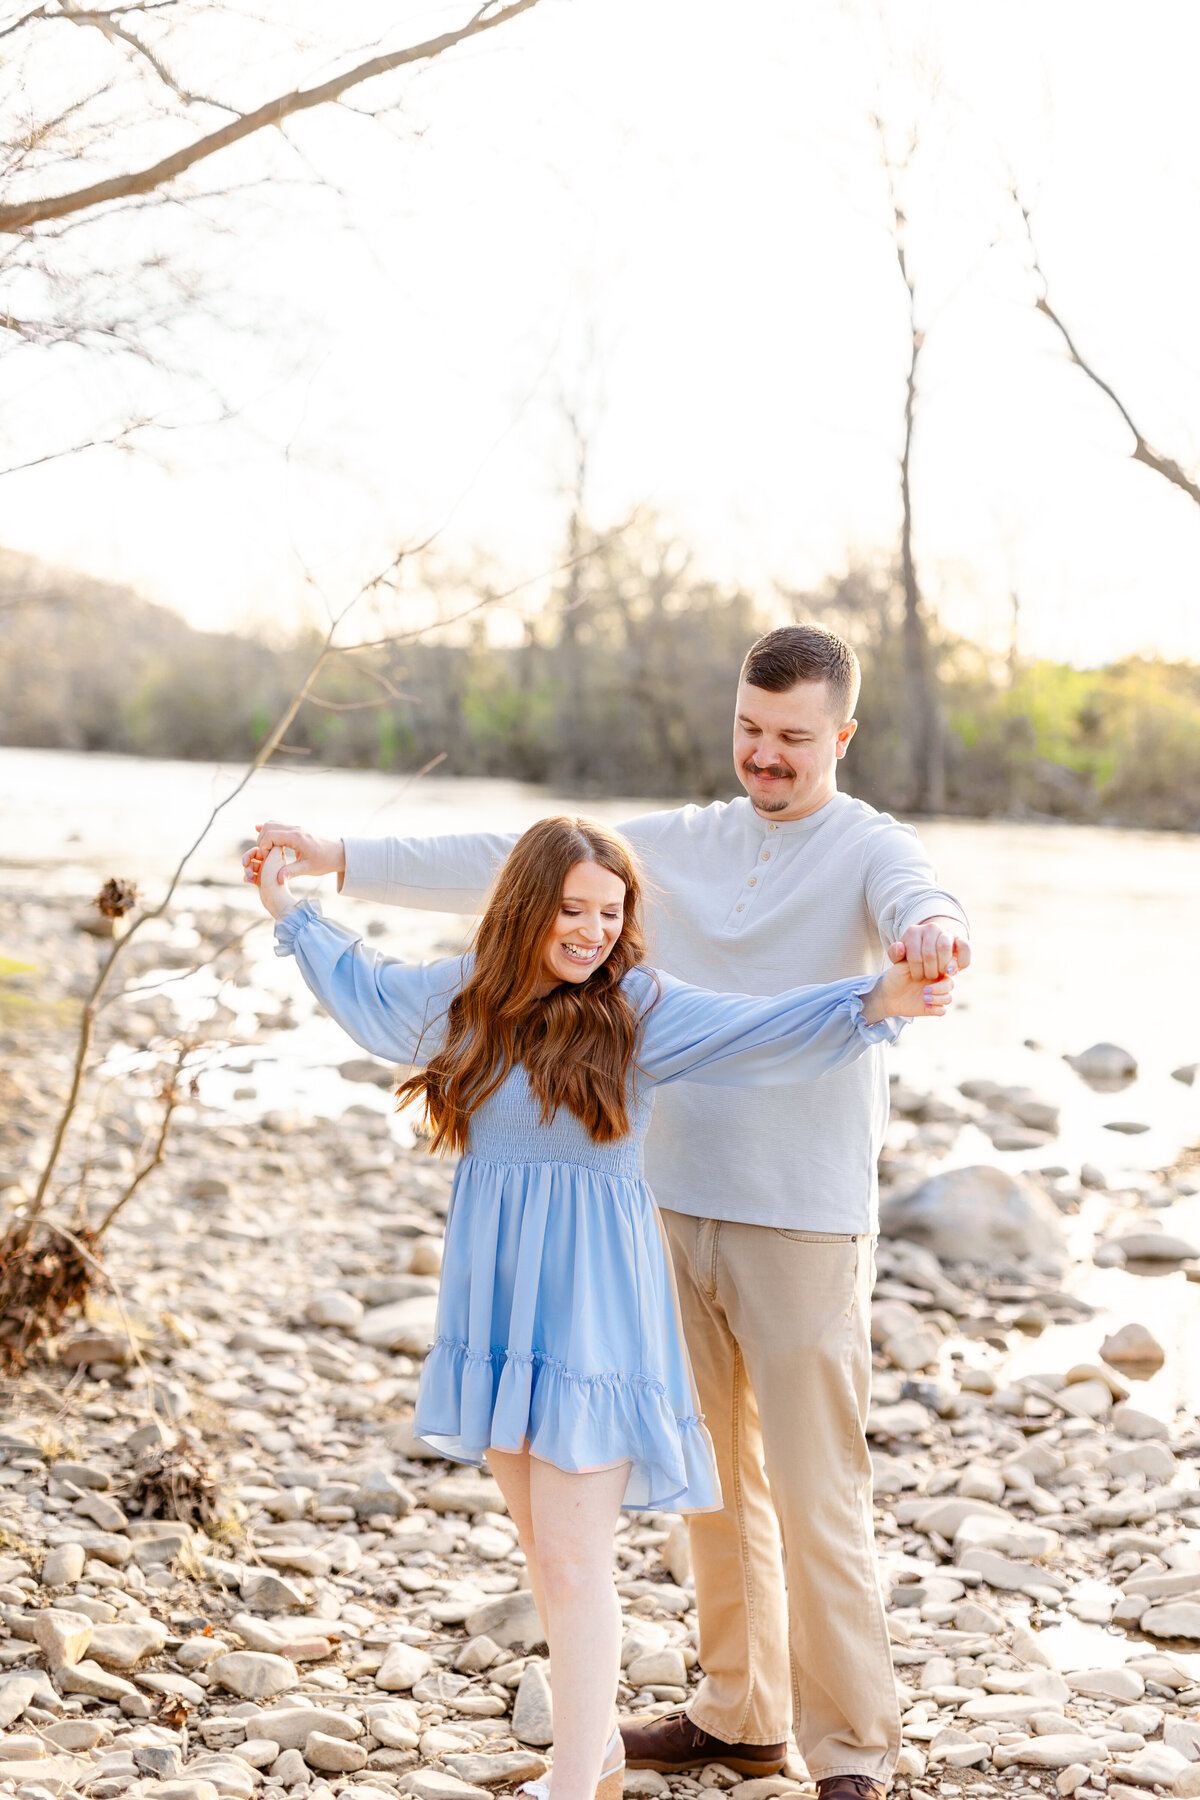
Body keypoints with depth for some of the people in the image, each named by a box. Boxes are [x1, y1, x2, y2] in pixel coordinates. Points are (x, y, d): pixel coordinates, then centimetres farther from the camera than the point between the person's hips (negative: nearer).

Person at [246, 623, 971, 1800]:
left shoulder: (866, 848, -6)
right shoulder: (683, 844, 11)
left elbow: (912, 899, -29)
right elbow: (511, 869, 9)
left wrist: (935, 929, -54)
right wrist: (339, 861, 4)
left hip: (807, 1224, -6)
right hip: (679, 1207, 6)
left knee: (816, 1496, -3)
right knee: (716, 1480, 15)